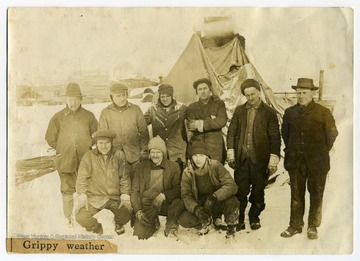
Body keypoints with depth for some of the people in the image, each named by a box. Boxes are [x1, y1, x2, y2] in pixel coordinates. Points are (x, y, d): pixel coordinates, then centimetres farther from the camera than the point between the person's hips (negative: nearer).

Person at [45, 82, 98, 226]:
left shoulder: (89, 116, 2)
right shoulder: (58, 117, 1)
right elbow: (50, 137, 8)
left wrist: (86, 146, 3)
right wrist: (63, 149, 5)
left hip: (85, 160, 0)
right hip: (65, 160, 0)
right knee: (67, 190, 6)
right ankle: (68, 219, 17)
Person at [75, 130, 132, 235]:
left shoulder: (119, 154, 0)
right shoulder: (89, 156, -2)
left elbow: (124, 176, 1)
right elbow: (82, 178, -2)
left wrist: (125, 195, -6)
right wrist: (82, 195, -13)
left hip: (115, 197, 0)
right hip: (95, 197, 0)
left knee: (126, 214, -24)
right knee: (81, 217, -22)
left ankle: (118, 223, 19)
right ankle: (98, 229, 16)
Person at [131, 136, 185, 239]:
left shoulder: (174, 167, 6)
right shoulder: (140, 167, 8)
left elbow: (178, 189, -1)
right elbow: (134, 192, 6)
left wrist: (164, 196, -20)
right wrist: (138, 210, -9)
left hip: (166, 204, 0)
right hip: (146, 205, 1)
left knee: (179, 202, -33)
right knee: (138, 234, -21)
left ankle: (171, 226, -6)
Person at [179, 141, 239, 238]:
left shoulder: (215, 166, -14)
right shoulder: (187, 172, -8)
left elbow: (232, 186, -22)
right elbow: (186, 196, -8)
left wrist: (214, 197, -38)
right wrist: (196, 208, -29)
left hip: (217, 204, -2)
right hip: (199, 206, 2)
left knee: (232, 201, -34)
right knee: (183, 220, -25)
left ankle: (231, 228, -4)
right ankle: (206, 223, 7)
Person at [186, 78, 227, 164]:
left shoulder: (219, 104, 7)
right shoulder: (192, 107, 11)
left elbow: (222, 121, -10)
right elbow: (190, 126, -4)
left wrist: (200, 123, -10)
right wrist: (211, 120, -8)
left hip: (215, 148, -1)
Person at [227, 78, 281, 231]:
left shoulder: (269, 112, 1)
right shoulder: (239, 111, 10)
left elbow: (275, 137, -1)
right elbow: (231, 132, 9)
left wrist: (273, 160, -7)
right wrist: (231, 154, 1)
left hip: (260, 159, -1)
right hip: (241, 158, 2)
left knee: (258, 192, 8)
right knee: (240, 191, 3)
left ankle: (254, 218, 25)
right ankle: (239, 219, 14)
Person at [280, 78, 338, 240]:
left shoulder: (323, 112, -4)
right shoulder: (290, 112, 6)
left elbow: (332, 134, 2)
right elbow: (285, 133, 17)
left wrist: (321, 152, 4)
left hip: (317, 162, -2)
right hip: (295, 161, 3)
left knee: (316, 195, 6)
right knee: (296, 195, 8)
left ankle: (313, 227, 19)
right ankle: (295, 225, 18)